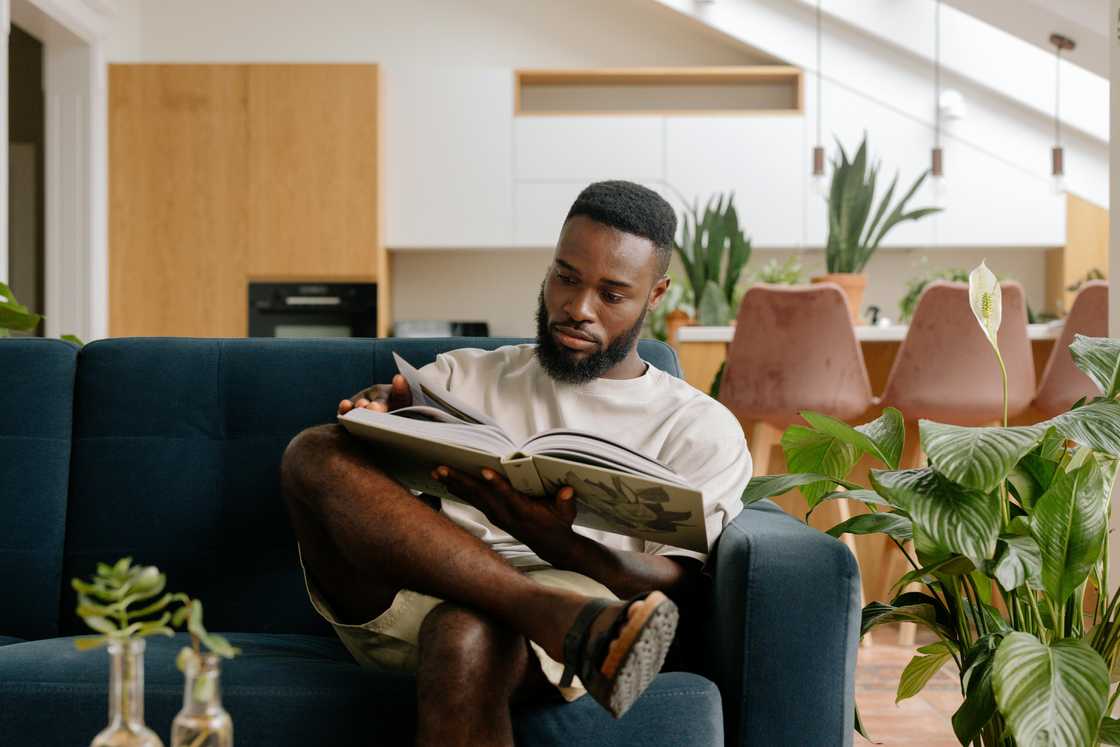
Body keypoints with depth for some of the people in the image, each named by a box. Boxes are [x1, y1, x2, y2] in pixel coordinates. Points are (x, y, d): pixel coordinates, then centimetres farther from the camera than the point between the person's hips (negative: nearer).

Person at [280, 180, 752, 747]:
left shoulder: (700, 427, 17)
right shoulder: (465, 375, 26)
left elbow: (676, 586, 1)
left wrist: (551, 540, -19)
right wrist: (380, 412, -11)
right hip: (402, 599, 4)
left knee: (467, 635, -40)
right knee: (314, 452, -26)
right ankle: (561, 619, -36)